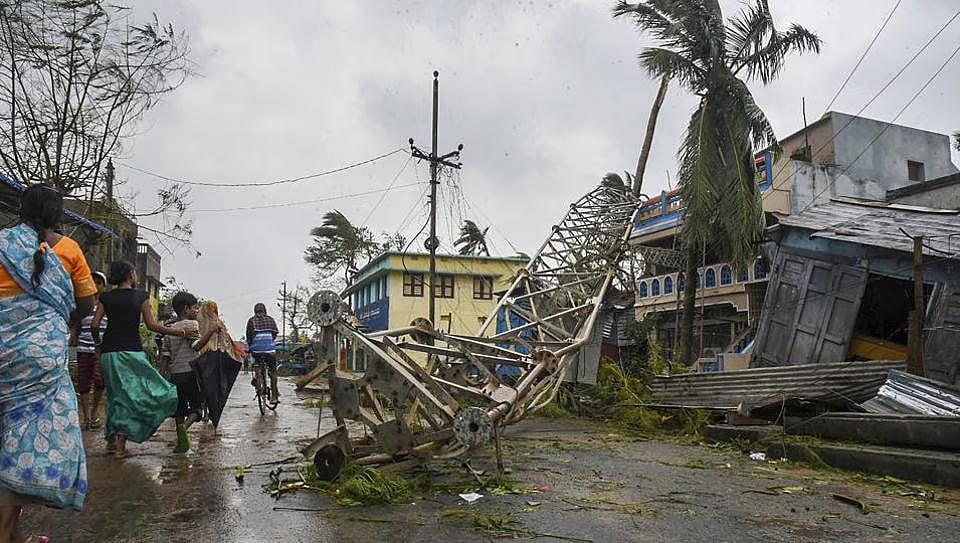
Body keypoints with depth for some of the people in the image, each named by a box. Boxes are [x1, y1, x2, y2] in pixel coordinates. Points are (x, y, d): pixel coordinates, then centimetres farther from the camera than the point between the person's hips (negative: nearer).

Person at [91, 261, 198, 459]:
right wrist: (181, 333, -3)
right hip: (131, 351, -5)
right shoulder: (140, 295, -1)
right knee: (135, 393, 1)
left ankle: (112, 438, 21)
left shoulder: (106, 297, 9)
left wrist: (98, 342, 23)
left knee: (117, 394, 18)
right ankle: (121, 441, -10)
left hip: (108, 352, 5)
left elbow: (94, 325, 3)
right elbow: (151, 325, -7)